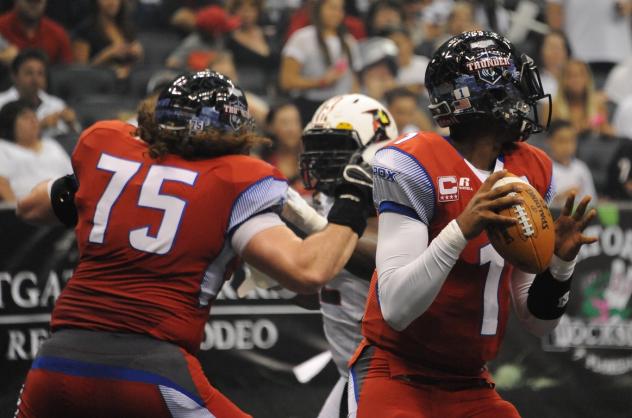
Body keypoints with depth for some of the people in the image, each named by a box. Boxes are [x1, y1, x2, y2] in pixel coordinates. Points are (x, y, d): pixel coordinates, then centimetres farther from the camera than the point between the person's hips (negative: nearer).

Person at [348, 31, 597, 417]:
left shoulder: (531, 173, 6)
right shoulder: (414, 166, -15)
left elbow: (538, 321, 9)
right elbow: (396, 309, -24)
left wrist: (560, 260, -9)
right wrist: (463, 229, -32)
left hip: (472, 385, 6)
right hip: (398, 381, -6)